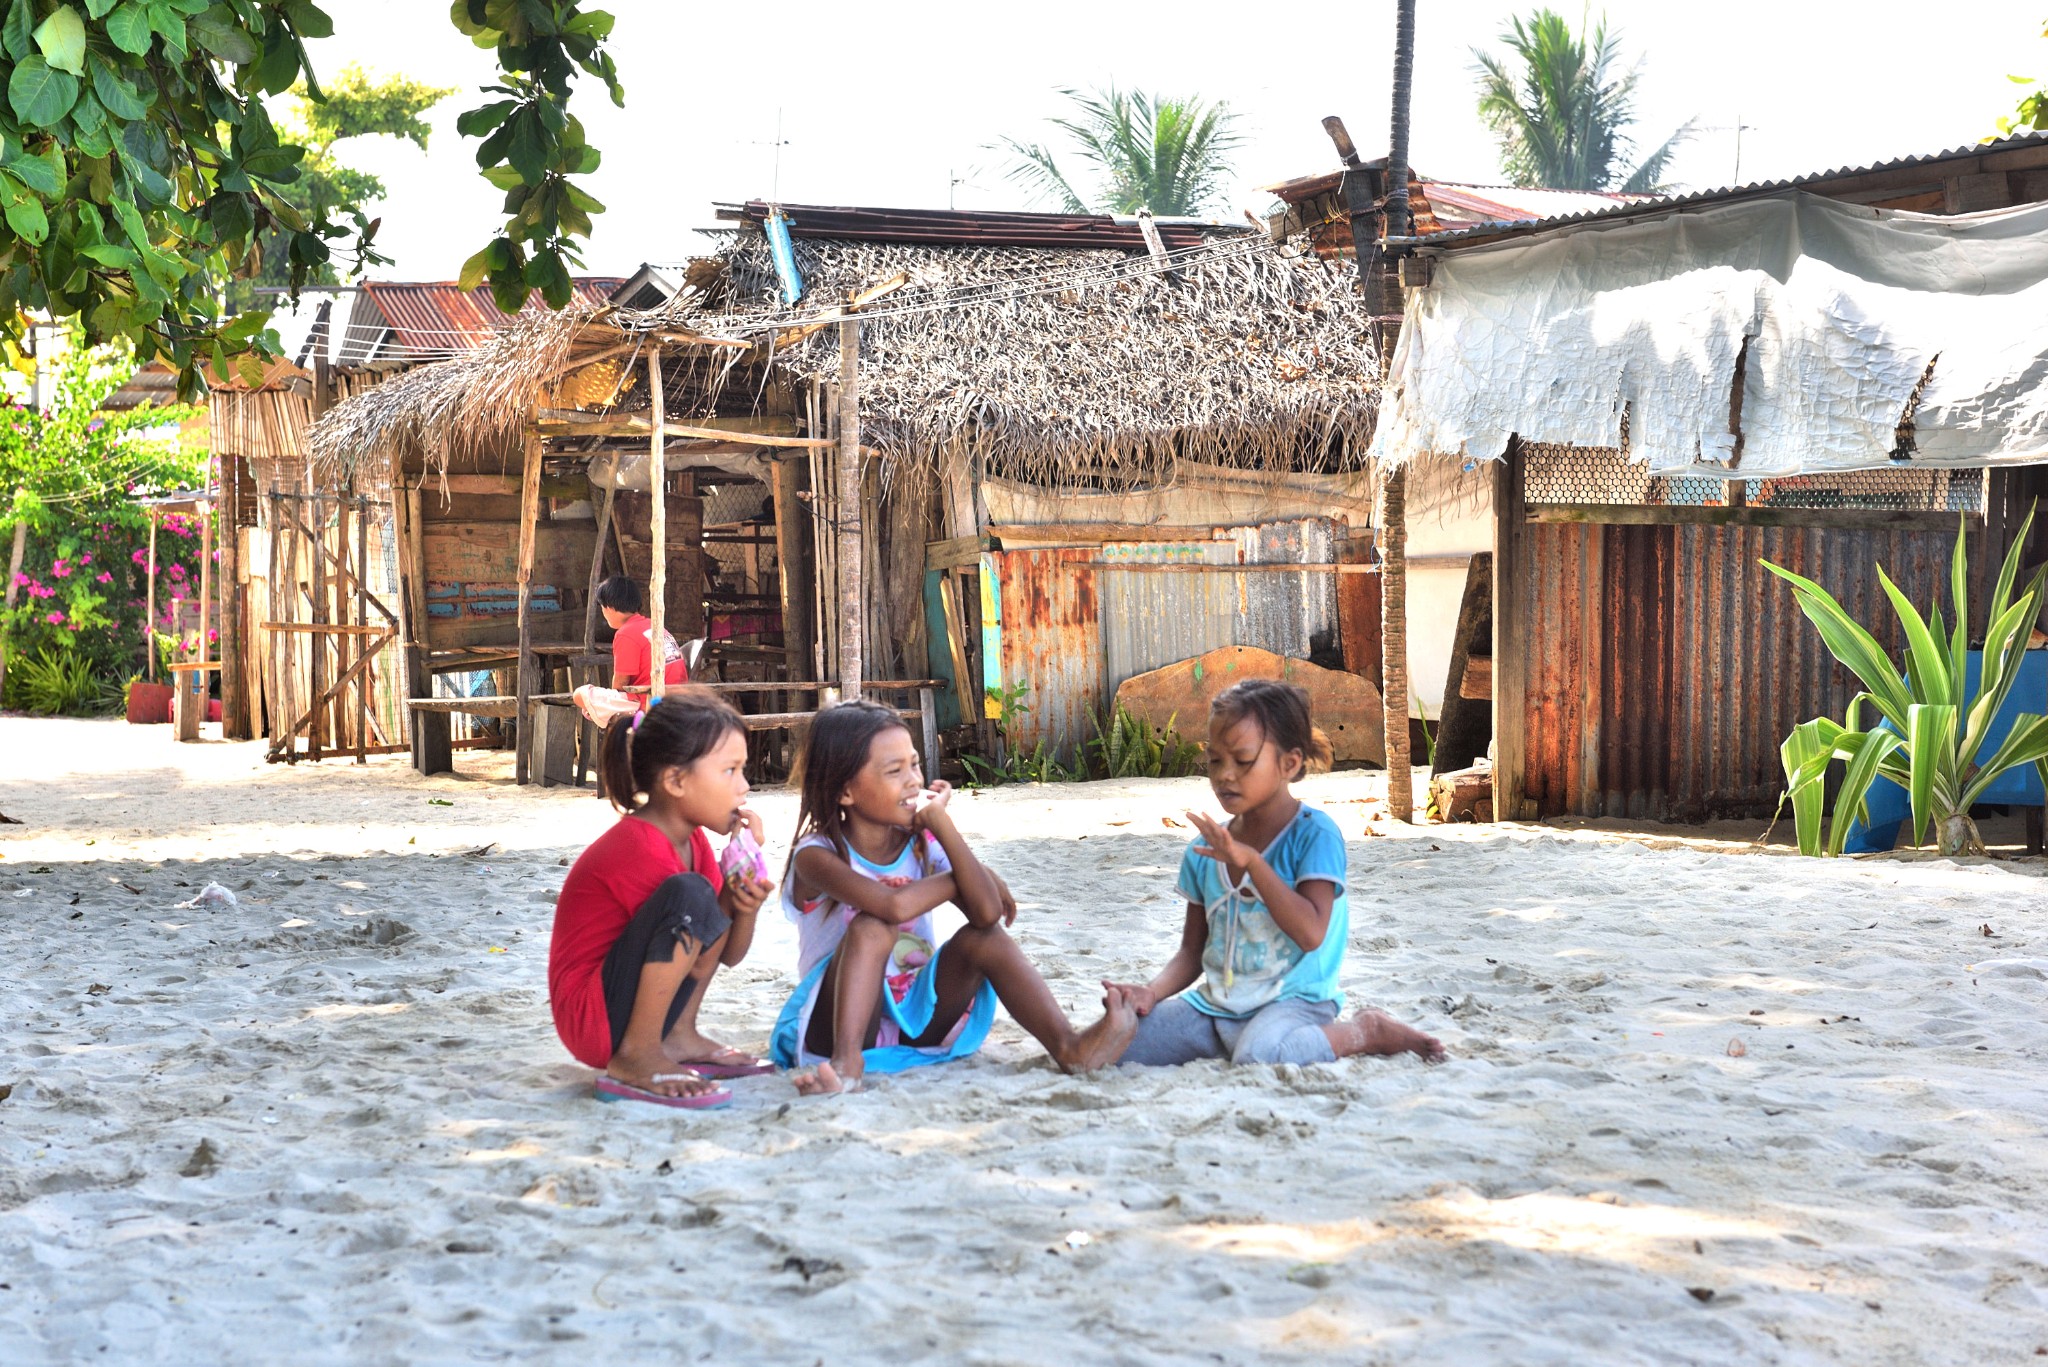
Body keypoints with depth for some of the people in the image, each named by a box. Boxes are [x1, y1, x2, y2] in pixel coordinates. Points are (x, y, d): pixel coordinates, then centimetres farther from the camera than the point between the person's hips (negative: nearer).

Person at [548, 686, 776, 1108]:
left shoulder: (691, 841, 8)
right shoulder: (643, 853, -21)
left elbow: (728, 954, 8)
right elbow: (689, 951, -13)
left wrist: (746, 903, -12)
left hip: (629, 1013, 10)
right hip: (592, 1020, -10)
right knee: (690, 894, -30)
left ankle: (679, 1038, 8)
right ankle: (635, 1060, -22)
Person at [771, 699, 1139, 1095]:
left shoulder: (922, 843, 0)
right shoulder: (817, 855, -15)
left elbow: (987, 912, -19)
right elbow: (894, 904, -35)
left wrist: (941, 822, -17)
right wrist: (965, 876, -15)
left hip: (916, 1019, 5)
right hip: (841, 1022, -5)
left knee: (983, 937, -17)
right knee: (872, 927, -29)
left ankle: (1067, 1045, -30)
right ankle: (846, 1062, -43)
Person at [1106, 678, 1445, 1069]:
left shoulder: (1313, 833, -7)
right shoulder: (1204, 850, 10)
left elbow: (1311, 932, -19)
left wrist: (1251, 861, -23)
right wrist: (1153, 992, -6)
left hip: (1293, 999, -5)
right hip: (1214, 1004, 5)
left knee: (1259, 1054, -39)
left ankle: (1366, 1033, -8)